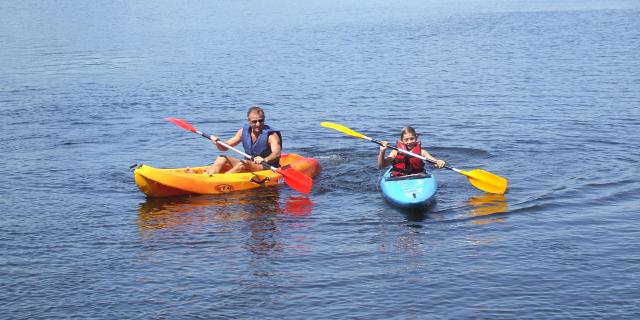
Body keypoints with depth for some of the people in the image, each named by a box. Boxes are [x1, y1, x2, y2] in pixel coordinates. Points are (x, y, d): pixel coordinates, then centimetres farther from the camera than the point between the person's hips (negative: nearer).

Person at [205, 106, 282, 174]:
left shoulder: (271, 135, -14)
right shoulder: (244, 131, 3)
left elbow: (277, 153, -32)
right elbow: (224, 147, 7)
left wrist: (265, 160, -53)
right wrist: (218, 143, -17)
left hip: (267, 168, -6)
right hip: (248, 165, 6)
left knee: (243, 163, -33)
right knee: (221, 159, -9)